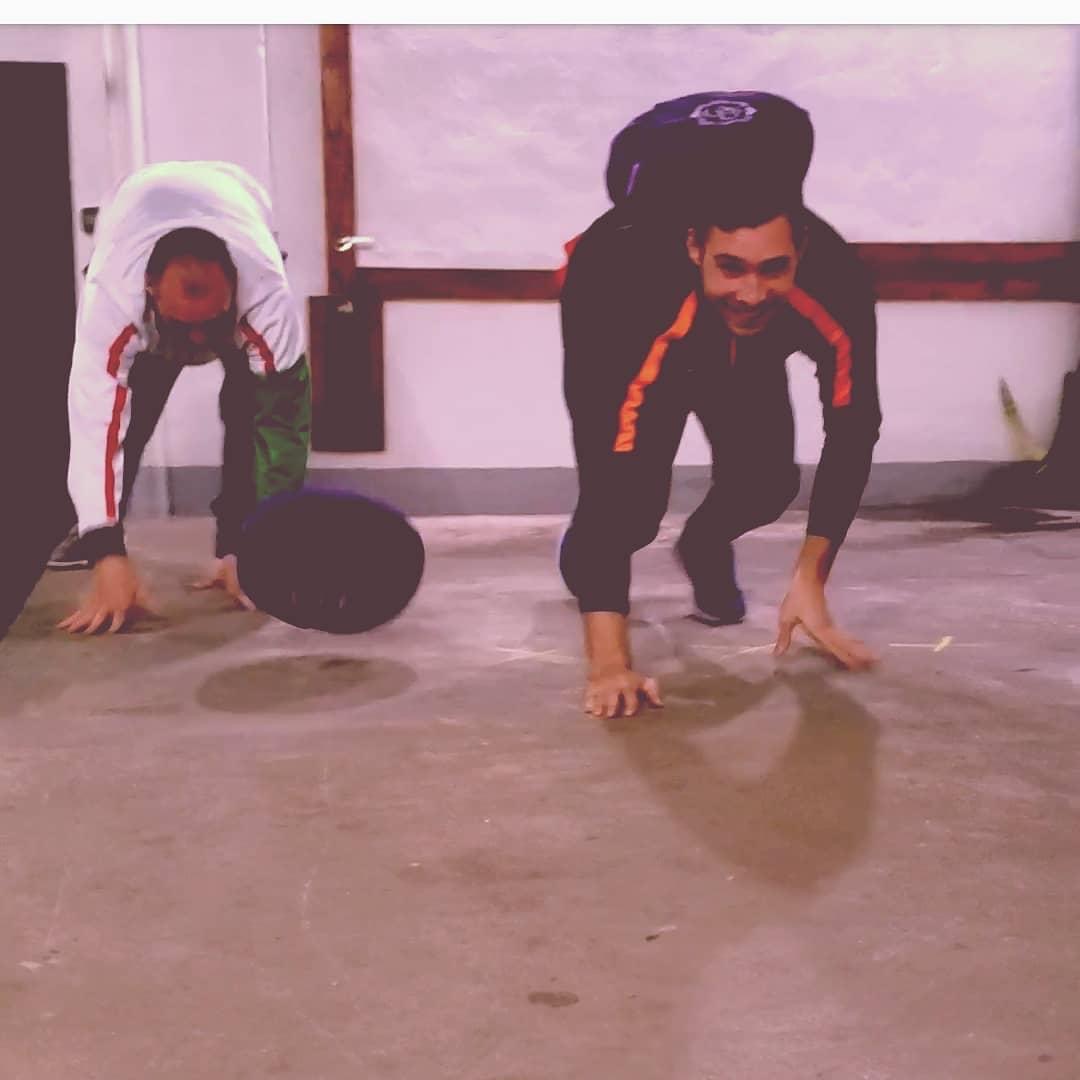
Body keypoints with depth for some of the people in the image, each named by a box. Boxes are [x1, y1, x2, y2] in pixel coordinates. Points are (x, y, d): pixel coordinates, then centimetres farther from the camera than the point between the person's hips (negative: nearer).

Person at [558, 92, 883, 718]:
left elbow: (852, 431, -22)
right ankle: (586, 562, 20)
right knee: (633, 496, -18)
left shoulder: (839, 286, -38)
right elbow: (606, 479, -47)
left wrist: (810, 584, -24)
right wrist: (610, 663, -48)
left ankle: (706, 548, 25)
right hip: (643, 315, -3)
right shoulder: (632, 297, -47)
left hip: (743, 348, 3)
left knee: (768, 480, -12)